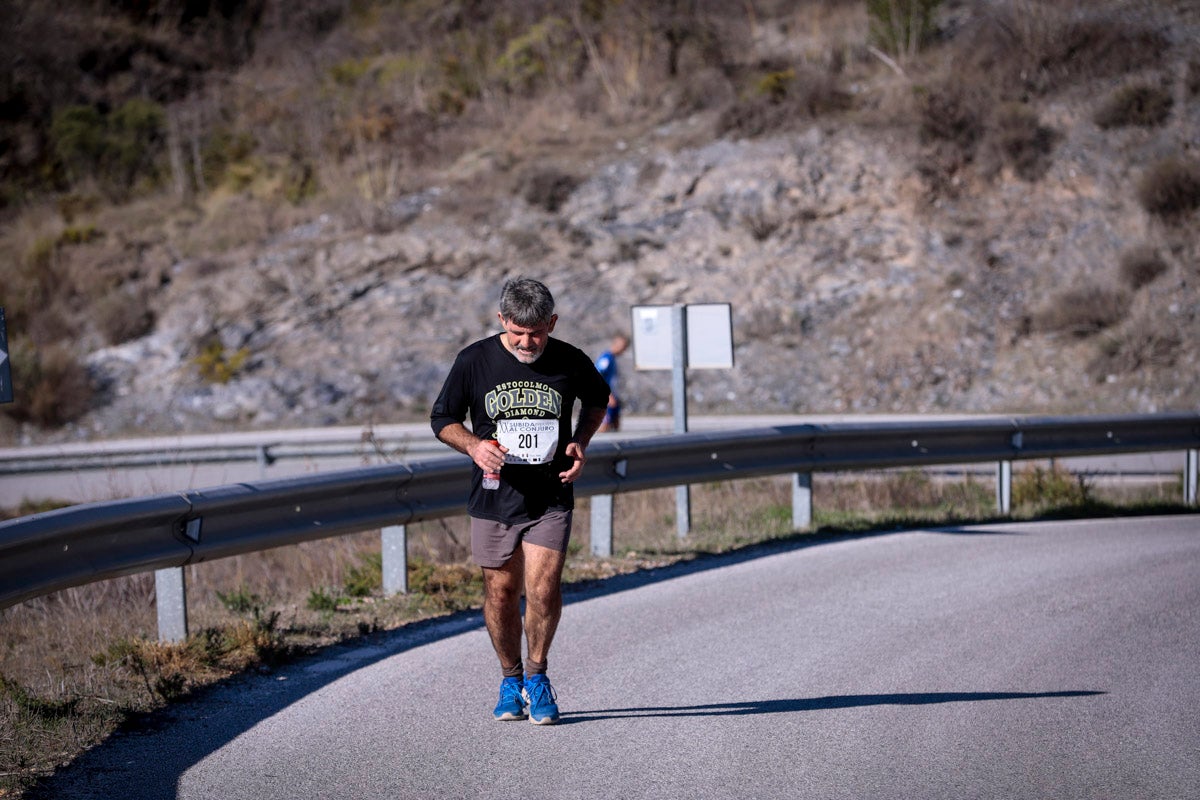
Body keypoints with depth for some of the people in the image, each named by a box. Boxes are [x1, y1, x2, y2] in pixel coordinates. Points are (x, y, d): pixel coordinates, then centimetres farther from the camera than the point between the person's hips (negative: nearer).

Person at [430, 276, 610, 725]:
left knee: (543, 591, -12)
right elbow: (442, 418, 5)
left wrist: (581, 442, 0)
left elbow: (597, 400, 17)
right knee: (501, 592, 8)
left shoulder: (571, 363, -5)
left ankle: (537, 674, 11)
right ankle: (511, 680, 27)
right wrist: (473, 445, -15)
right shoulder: (474, 361, -7)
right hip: (494, 498, 1)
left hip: (551, 500, -1)